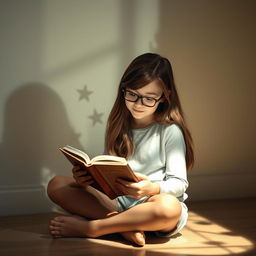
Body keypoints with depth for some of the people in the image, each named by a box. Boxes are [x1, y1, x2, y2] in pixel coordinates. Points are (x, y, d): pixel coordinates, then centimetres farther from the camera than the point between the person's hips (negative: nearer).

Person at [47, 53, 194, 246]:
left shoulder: (170, 131, -5)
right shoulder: (119, 126, 10)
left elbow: (179, 183, -8)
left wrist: (152, 188, -30)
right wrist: (87, 176, -10)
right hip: (119, 203, 5)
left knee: (169, 207, -41)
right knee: (57, 185, -9)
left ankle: (87, 228, -25)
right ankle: (126, 226, -24)